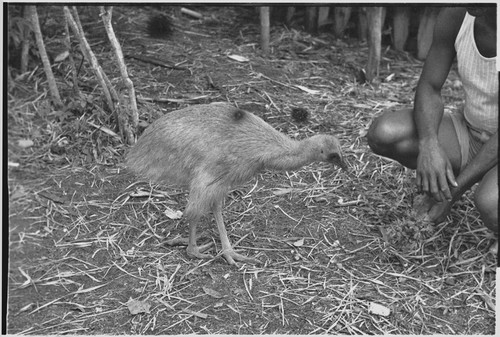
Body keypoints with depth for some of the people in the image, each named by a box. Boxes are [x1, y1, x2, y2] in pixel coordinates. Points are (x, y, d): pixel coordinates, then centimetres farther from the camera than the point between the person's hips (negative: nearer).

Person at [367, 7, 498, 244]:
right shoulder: (454, 17, -12)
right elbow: (429, 88, -8)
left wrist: (457, 188, -26)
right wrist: (429, 145, -28)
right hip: (469, 134, 5)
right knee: (384, 132, -21)